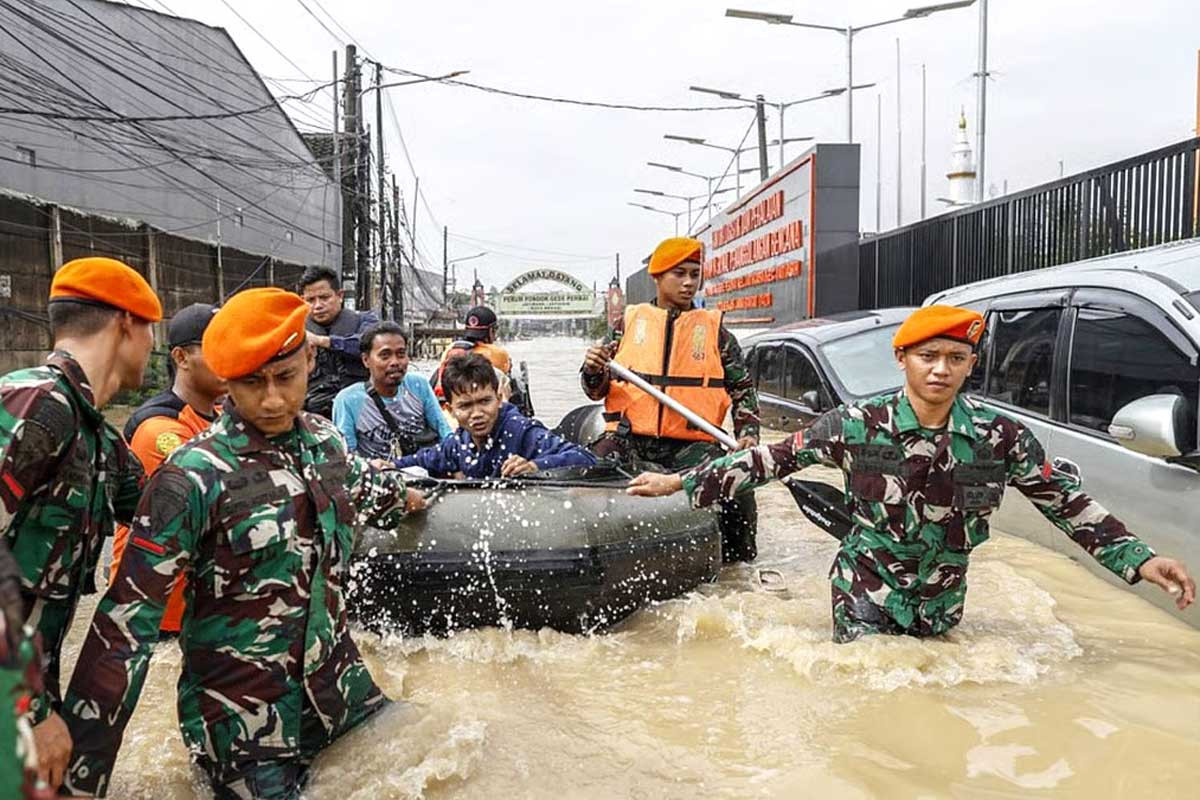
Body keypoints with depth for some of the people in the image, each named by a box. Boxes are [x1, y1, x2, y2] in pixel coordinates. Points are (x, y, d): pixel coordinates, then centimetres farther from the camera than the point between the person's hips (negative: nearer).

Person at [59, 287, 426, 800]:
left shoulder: (324, 439, -3)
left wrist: (400, 498, 41)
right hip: (244, 720, -6)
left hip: (340, 689, 6)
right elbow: (127, 623, -17)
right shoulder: (193, 477, -19)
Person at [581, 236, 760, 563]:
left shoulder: (714, 328, 11)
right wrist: (593, 370, -10)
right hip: (629, 440, 0)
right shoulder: (631, 321, 11)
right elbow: (596, 390, 13)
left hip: (691, 444, 0)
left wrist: (748, 432, 1)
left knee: (736, 485, -21)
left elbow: (742, 385, 16)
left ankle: (738, 561, 7)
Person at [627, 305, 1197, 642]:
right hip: (867, 590, -3)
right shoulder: (857, 425, -15)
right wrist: (680, 483, -13)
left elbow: (1066, 503, 1)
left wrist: (1140, 560, -5)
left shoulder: (1001, 438, -9)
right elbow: (771, 460, -12)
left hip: (942, 602, 3)